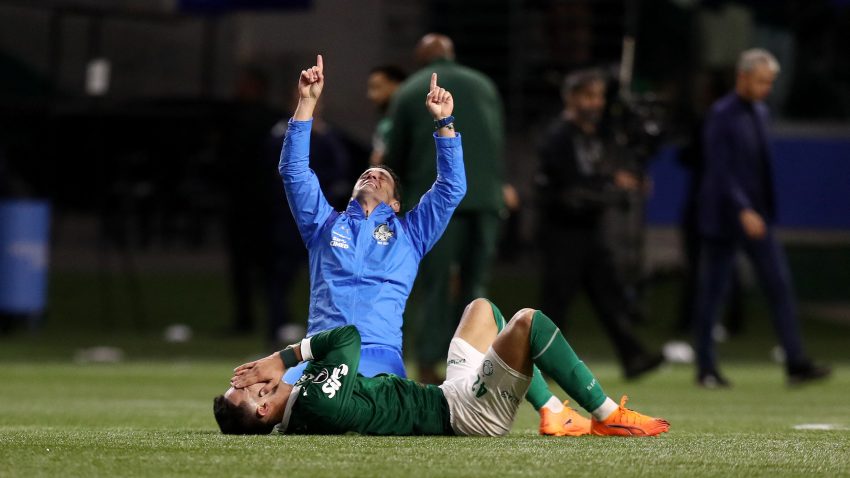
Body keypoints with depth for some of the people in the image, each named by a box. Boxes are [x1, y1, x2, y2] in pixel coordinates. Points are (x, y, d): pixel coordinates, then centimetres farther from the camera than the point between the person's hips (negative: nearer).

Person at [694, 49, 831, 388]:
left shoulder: (760, 113, 11)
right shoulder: (721, 115, -13)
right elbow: (720, 168, -20)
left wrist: (763, 211, 16)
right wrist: (743, 211, -28)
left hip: (757, 216, 7)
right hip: (723, 218, -7)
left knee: (779, 284, -1)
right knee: (712, 291, 1)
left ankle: (796, 363, -4)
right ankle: (706, 369, 10)